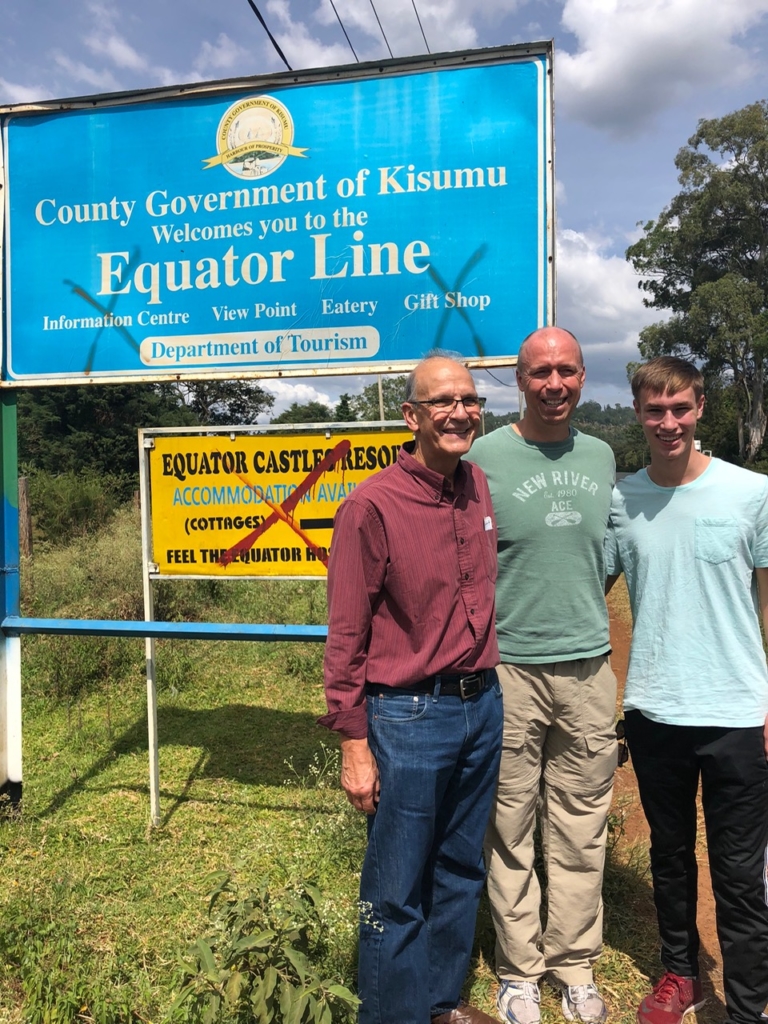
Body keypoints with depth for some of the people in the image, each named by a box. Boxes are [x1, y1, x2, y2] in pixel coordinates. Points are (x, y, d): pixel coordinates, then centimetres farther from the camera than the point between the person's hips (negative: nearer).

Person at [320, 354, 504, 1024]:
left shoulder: (480, 487, 4)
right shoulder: (372, 505, -15)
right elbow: (347, 634, -13)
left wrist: (487, 688, 14)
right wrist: (353, 743, -12)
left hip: (483, 706, 7)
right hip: (410, 717, -6)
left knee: (461, 872, 22)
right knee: (397, 892, 9)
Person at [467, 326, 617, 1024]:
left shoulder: (601, 457, 8)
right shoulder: (485, 458, -6)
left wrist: (583, 612, 13)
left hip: (589, 668, 4)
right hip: (508, 670, -3)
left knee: (581, 830, 14)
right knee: (510, 829, 9)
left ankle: (575, 964, 33)